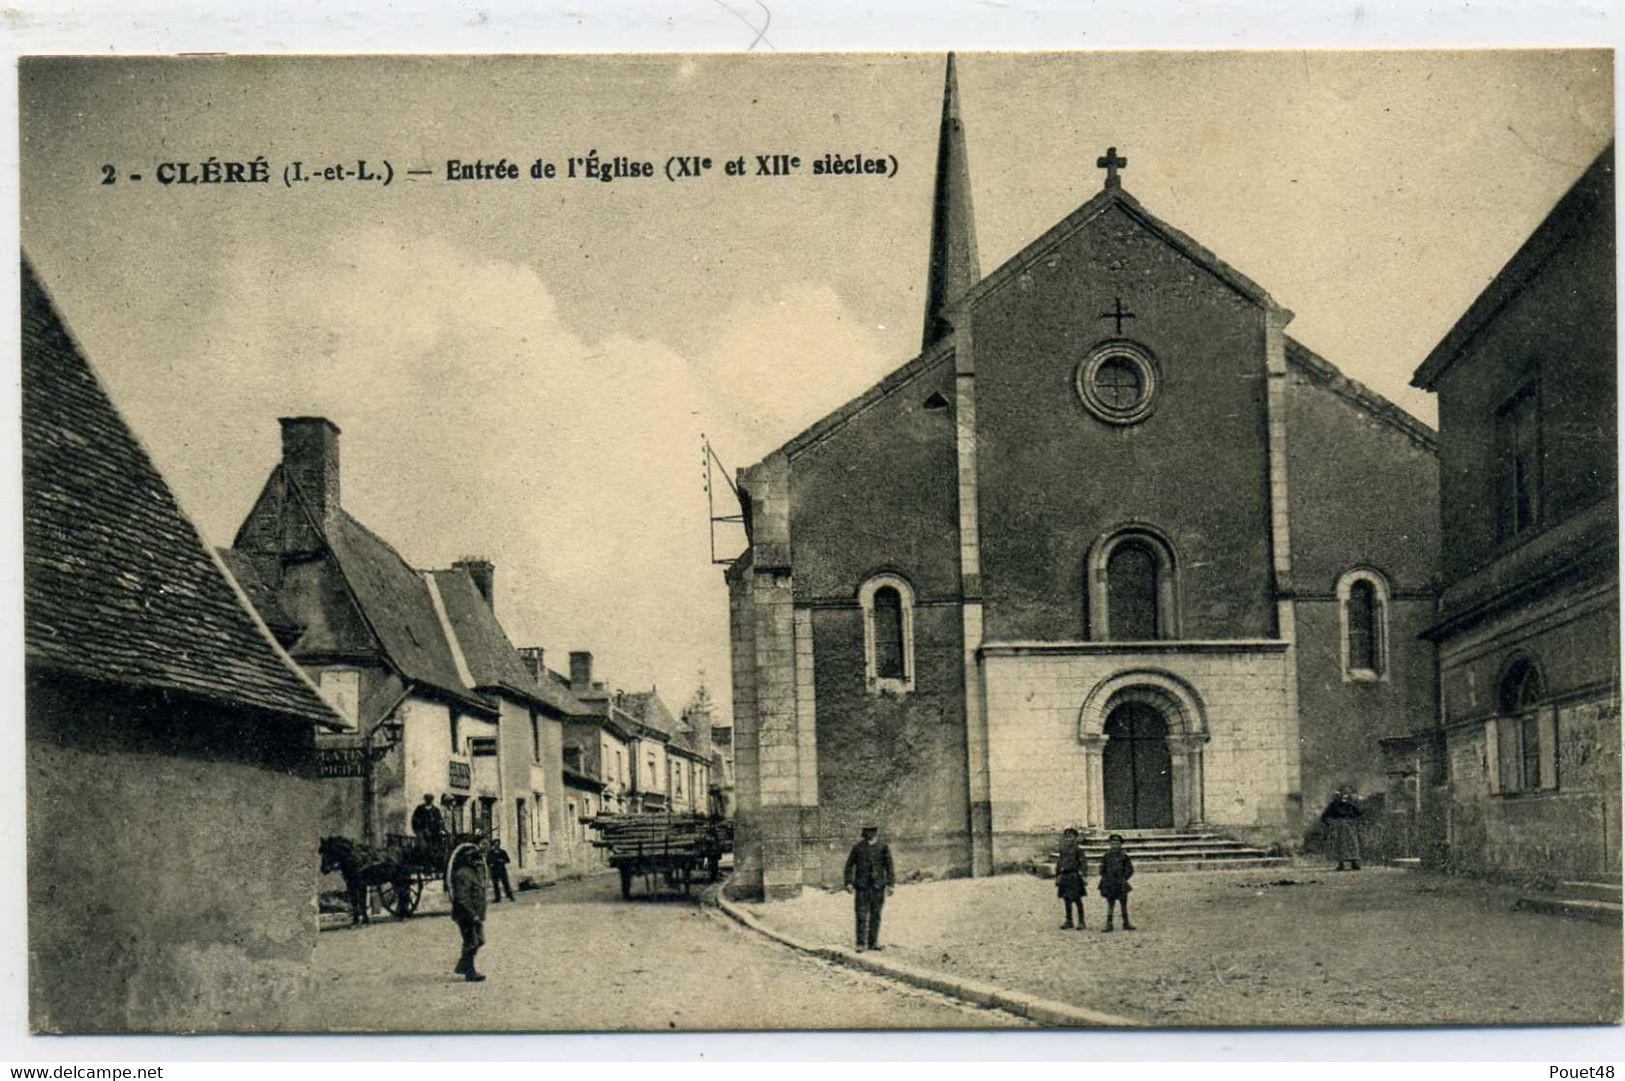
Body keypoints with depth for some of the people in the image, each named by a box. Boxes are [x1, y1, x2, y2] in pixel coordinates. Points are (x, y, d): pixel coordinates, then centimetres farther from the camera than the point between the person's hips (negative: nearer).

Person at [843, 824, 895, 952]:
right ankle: (861, 944, -2)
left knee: (875, 916, 6)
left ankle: (873, 942, 13)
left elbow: (889, 867, 4)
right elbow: (849, 866, 7)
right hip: (861, 886, -1)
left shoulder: (883, 848, 2)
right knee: (861, 916, -5)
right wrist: (849, 883, -1)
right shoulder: (857, 848, 3)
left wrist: (890, 884, -1)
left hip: (878, 887, 1)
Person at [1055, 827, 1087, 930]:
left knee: (1077, 900, -4)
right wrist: (1058, 877, 15)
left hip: (1074, 877, -6)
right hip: (1064, 877, 6)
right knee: (1067, 900, 9)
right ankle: (1069, 921, 17)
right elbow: (1058, 865, 18)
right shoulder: (1062, 851, 14)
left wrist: (1081, 873, -17)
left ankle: (1081, 921, 1)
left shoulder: (1077, 851, -3)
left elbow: (1083, 863, -6)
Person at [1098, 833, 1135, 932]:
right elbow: (1102, 870, 10)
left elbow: (1130, 870, 2)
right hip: (1110, 886, 1)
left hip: (1121, 885, -1)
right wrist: (1106, 879, -1)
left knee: (1124, 904, 4)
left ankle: (1126, 923, 12)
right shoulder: (1106, 856, 4)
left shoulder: (1124, 856, 0)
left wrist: (1123, 879, -6)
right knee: (1110, 904, 2)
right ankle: (1109, 924, 4)